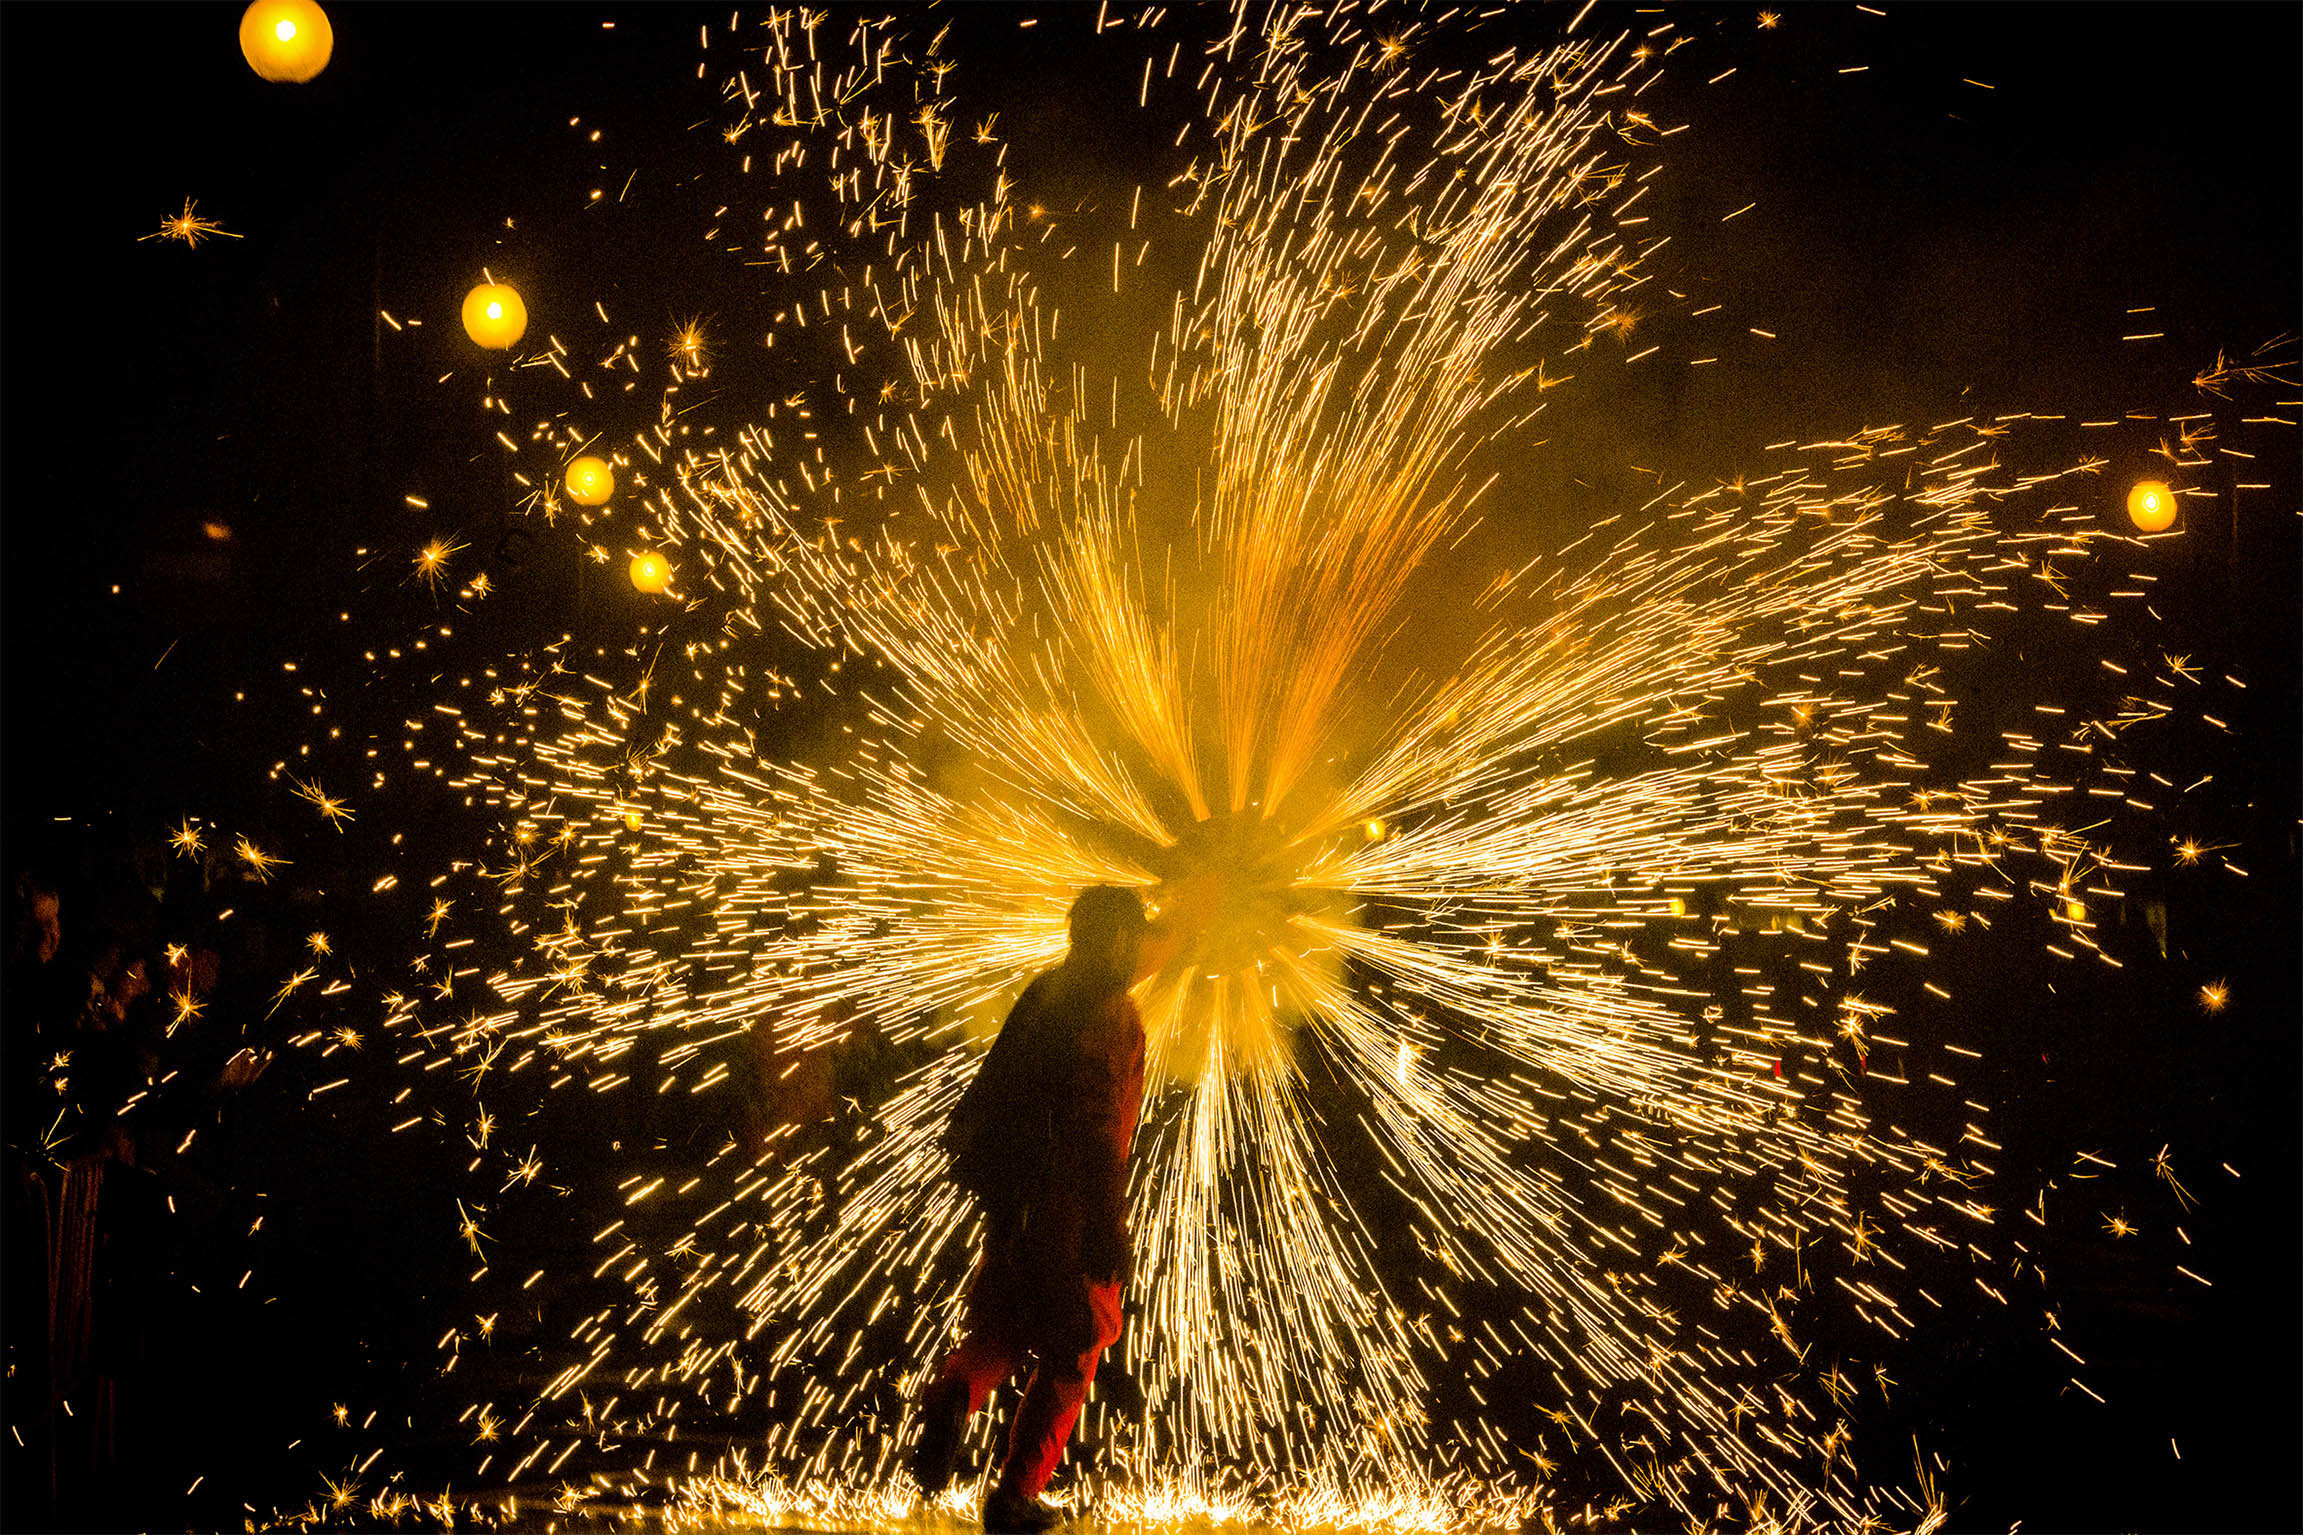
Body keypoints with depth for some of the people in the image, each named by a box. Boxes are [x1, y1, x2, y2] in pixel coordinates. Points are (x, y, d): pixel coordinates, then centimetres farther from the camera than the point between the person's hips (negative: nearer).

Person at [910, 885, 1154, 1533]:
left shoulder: (1040, 995, 7)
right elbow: (1099, 1127, -23)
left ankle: (955, 1393, -12)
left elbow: (987, 1093, 13)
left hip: (1014, 1204, 7)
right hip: (1072, 1209, -6)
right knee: (1068, 1354, 8)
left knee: (1004, 1327, 20)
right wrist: (1109, 1226, -21)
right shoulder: (1112, 1015, -16)